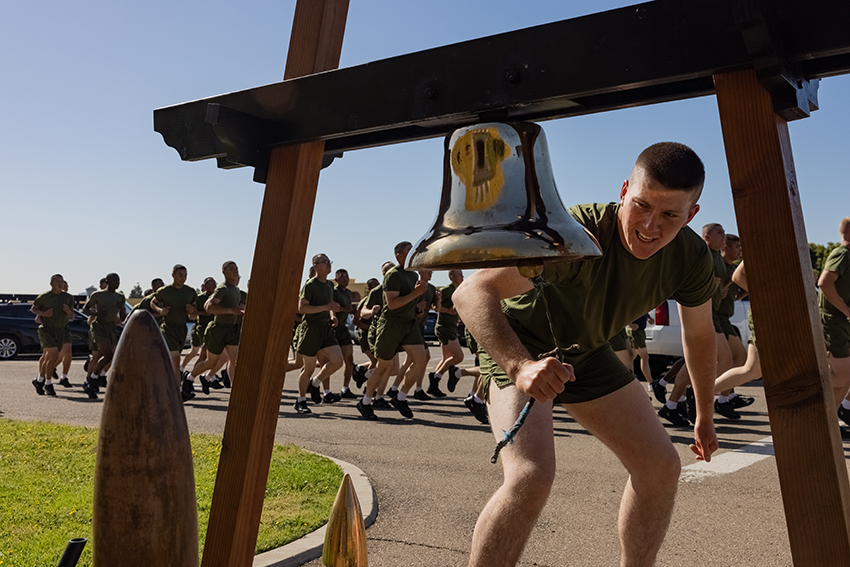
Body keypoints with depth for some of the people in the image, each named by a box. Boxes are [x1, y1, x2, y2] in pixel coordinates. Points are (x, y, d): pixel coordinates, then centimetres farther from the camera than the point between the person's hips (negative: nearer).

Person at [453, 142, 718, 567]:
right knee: (531, 476, -27)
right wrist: (520, 365, -58)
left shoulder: (691, 259, -15)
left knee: (661, 467, 3)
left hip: (585, 353, 7)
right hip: (517, 348, -6)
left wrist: (705, 417, 16)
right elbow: (471, 293, -42)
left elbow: (699, 335, 6)